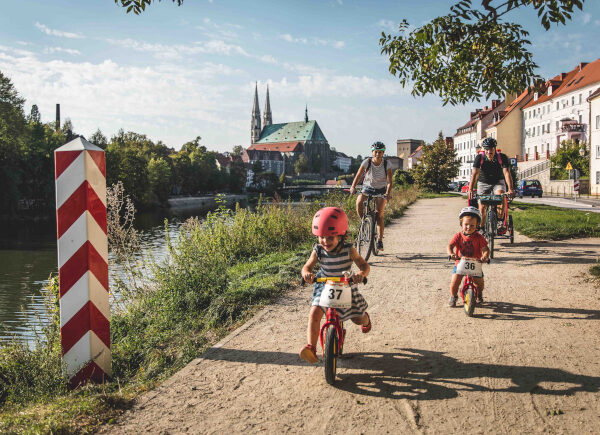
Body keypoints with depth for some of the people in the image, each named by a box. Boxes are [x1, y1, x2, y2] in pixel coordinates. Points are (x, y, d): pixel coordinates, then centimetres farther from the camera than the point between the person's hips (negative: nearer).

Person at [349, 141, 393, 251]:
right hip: (368, 188, 1)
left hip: (381, 190, 0)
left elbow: (389, 181, -20)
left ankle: (380, 240, -8)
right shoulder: (367, 162, -13)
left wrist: (388, 193, -38)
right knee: (358, 203, -29)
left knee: (379, 214, -14)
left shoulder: (386, 164, -13)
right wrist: (353, 187, -39)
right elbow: (358, 175, -22)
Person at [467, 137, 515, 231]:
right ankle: (482, 228, 16)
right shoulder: (479, 158, -20)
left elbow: (507, 173, -30)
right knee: (482, 207, -8)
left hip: (498, 182, -1)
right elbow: (475, 174, -29)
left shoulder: (502, 157, -20)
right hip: (483, 183, 1)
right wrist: (470, 189, -43)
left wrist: (510, 189, -45)